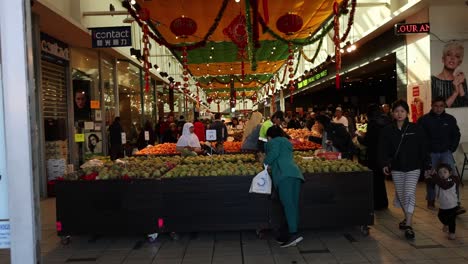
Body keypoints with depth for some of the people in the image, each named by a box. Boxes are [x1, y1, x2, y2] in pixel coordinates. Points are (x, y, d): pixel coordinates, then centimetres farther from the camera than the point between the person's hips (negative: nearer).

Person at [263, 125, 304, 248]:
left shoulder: (274, 142, 11)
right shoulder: (287, 142, 34)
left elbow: (274, 153, -7)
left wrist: (265, 163, 8)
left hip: (284, 174, -8)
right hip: (296, 173, 8)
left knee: (288, 204, -15)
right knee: (293, 205, 6)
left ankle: (293, 234, -24)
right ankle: (292, 233, 9)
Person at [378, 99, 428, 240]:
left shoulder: (416, 129, -3)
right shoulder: (387, 130, 1)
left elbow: (422, 149, -1)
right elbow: (383, 149, 0)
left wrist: (425, 165, -2)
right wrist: (384, 164, -11)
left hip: (413, 168, -3)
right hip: (396, 168, 3)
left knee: (409, 194, -11)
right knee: (401, 195, 13)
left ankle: (408, 225, -7)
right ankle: (407, 218, 34)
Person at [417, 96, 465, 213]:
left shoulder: (450, 119, 3)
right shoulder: (424, 119, -5)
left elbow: (456, 135, 14)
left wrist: (452, 148, 5)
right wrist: (424, 151, -4)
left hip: (446, 152, 1)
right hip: (430, 153, -1)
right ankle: (431, 201, 21)